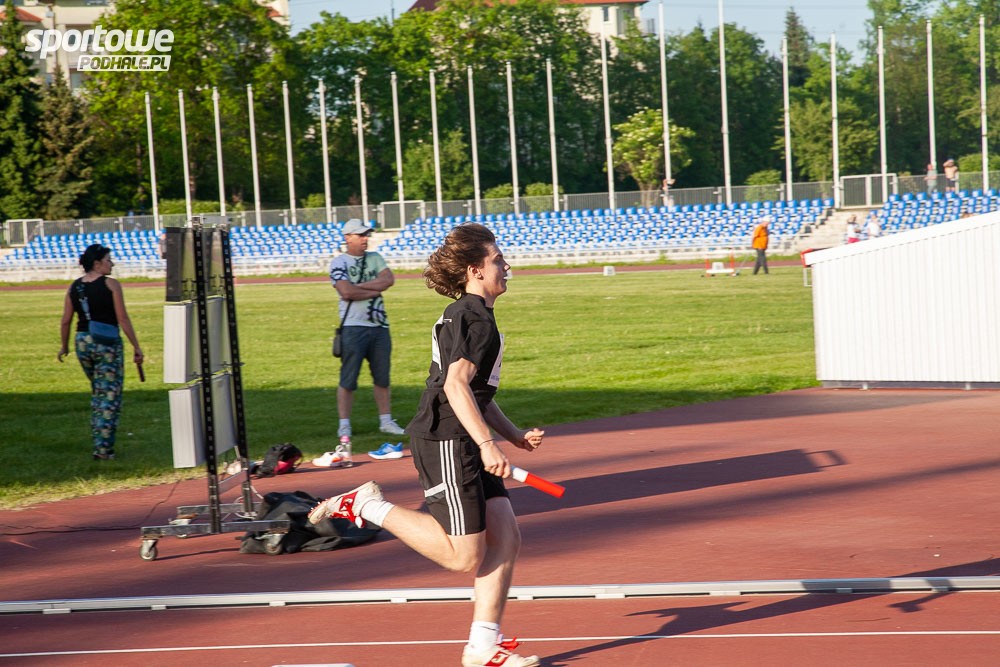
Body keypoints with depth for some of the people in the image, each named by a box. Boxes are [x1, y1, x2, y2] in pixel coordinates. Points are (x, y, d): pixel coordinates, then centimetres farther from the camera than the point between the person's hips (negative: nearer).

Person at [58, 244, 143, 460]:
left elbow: (65, 321, 8)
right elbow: (123, 319, -10)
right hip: (108, 344, -5)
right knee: (110, 396, 2)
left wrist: (64, 346, 22)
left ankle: (99, 443, 21)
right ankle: (104, 448, -2)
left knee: (98, 393, 21)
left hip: (82, 342, 5)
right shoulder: (111, 285, -8)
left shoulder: (74, 287, 6)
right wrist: (136, 347, -5)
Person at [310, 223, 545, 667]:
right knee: (466, 557, -8)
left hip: (465, 444, 10)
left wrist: (514, 435, 21)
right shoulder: (475, 318, -12)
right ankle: (370, 506, 1)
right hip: (445, 442, -10)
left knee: (505, 538, 3)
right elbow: (456, 385, -24)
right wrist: (487, 443, -29)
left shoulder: (465, 315, 20)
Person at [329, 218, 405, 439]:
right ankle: (344, 425, 0)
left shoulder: (375, 258, 14)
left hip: (379, 326, 5)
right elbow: (347, 292, -17)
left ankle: (386, 421, 18)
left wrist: (360, 286, -11)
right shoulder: (339, 263, -2)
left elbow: (389, 279, -4)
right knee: (348, 379, -4)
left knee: (382, 377, 10)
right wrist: (375, 290, -8)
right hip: (354, 327, -5)